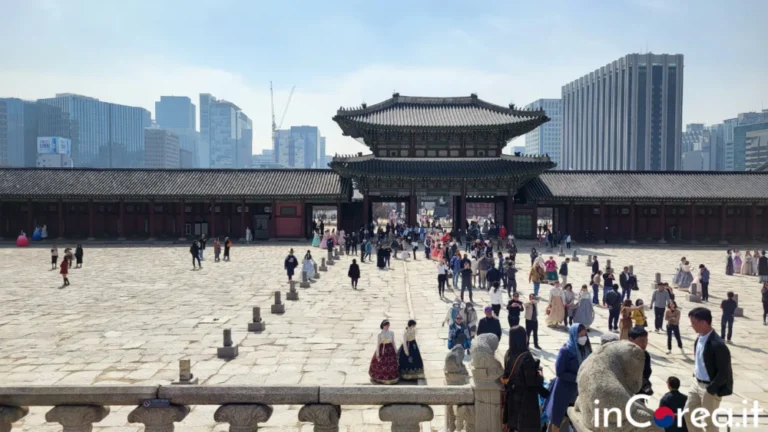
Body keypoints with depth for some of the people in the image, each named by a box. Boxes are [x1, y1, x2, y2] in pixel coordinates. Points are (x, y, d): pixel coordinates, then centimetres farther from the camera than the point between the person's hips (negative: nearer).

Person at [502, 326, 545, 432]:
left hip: (512, 395, 7)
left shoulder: (508, 354, -3)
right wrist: (540, 376, -3)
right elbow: (531, 381, -21)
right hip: (526, 397, -7)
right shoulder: (526, 357, -24)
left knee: (512, 423, 19)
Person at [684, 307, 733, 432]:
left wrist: (710, 390, -18)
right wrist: (695, 375, 12)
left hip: (710, 388, -8)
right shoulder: (700, 338, 0)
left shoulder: (718, 345, -27)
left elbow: (724, 373, -23)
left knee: (709, 421, 8)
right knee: (688, 413, 15)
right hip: (697, 383, 8)